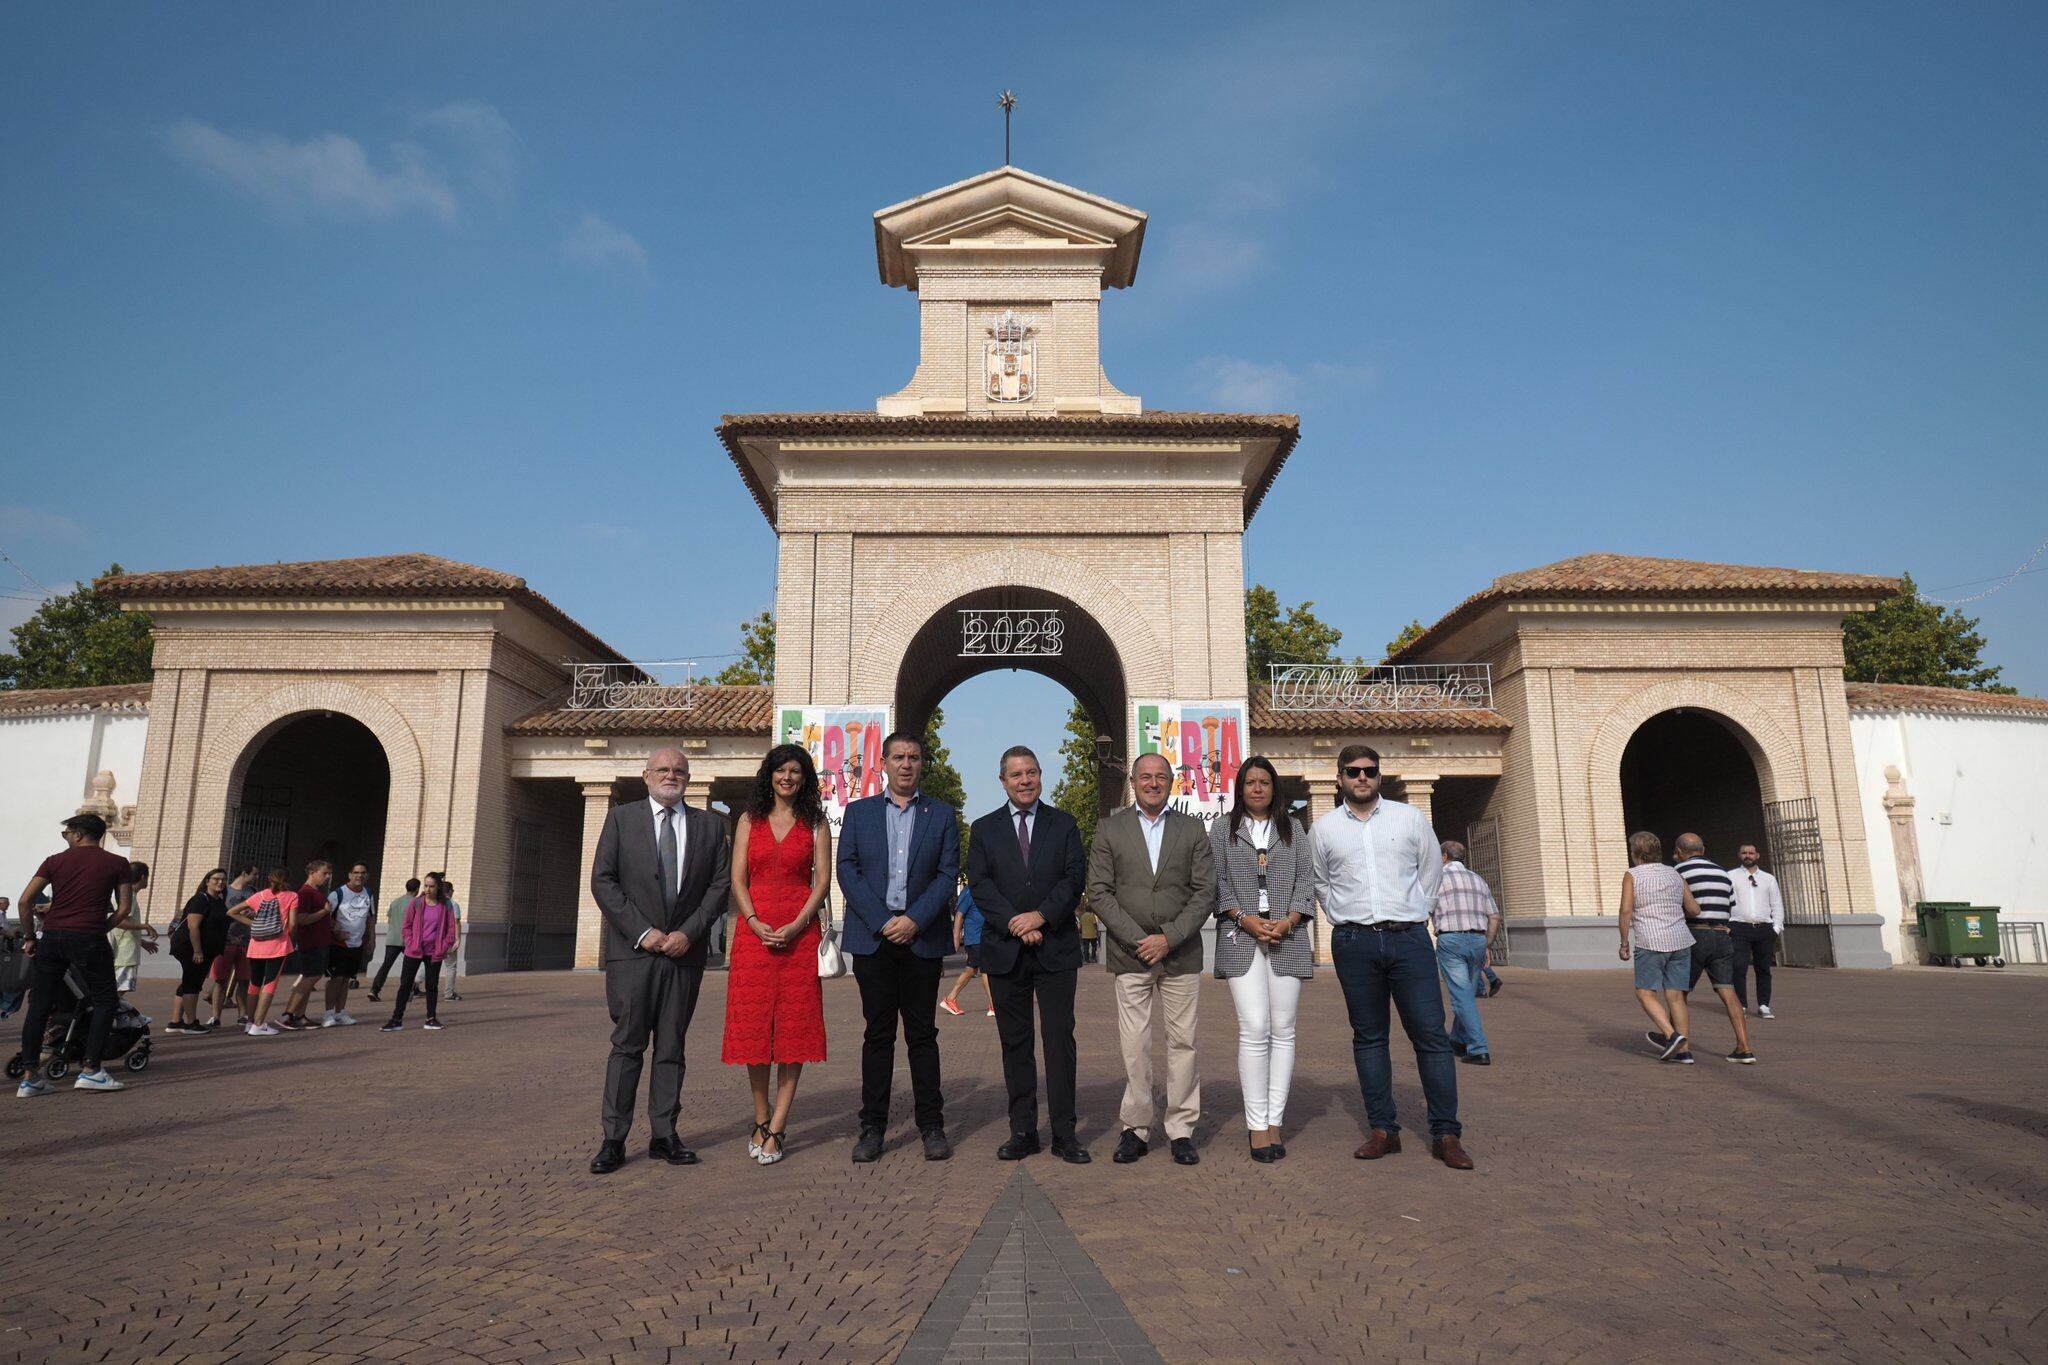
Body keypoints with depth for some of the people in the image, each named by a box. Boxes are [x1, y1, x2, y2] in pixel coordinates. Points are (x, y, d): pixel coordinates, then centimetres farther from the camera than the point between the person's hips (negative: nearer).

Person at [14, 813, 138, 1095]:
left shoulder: (55, 861, 9)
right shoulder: (117, 864, 5)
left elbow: (25, 900, 2)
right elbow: (124, 909, -1)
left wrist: (29, 937, 11)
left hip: (52, 937, 3)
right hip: (89, 939, -3)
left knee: (39, 1005, 10)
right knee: (104, 1002, 7)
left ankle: (30, 1077, 10)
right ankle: (90, 1070, -1)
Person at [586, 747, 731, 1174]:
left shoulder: (710, 825, 9)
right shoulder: (621, 818, 4)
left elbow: (721, 883, 4)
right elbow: (602, 881, -2)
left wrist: (689, 932, -8)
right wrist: (642, 932, -10)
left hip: (685, 950, 2)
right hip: (632, 950, -2)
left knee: (672, 1047, 7)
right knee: (627, 1045, 0)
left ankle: (664, 1136, 14)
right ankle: (613, 1140, 6)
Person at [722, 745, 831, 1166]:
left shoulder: (815, 824, 8)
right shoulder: (749, 820, 12)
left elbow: (823, 880, 1)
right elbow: (737, 879, 5)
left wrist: (796, 925, -12)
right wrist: (755, 923, -10)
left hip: (799, 933, -1)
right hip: (754, 930, 1)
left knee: (794, 1027, -3)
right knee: (753, 1024, 1)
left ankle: (775, 1130, 3)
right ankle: (761, 1119, 15)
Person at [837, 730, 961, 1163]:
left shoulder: (942, 815, 9)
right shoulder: (859, 812, 10)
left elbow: (948, 875, 2)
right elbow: (847, 871, 2)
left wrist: (914, 920, -11)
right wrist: (882, 922, -9)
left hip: (922, 936, 0)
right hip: (872, 935, 0)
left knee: (922, 1033, 5)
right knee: (878, 1033, 4)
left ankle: (931, 1125, 13)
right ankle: (872, 1126, 12)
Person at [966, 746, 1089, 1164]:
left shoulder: (1064, 824, 9)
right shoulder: (984, 829, 9)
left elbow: (1075, 876, -1)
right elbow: (979, 883, -1)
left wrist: (1042, 915, -15)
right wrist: (1012, 922, -15)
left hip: (1056, 947, -1)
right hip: (1005, 950, 1)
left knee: (1060, 1040, -1)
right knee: (1015, 1043, 7)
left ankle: (1064, 1133, 5)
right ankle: (1023, 1130, 15)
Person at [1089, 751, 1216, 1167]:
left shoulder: (1193, 830, 7)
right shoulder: (1110, 829, 5)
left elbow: (1205, 893, 2)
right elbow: (1098, 892, 0)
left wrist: (1169, 938, -9)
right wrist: (1137, 940, -9)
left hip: (1180, 953, 1)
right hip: (1129, 953, -1)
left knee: (1182, 1042, 4)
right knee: (1133, 1046, 1)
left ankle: (1181, 1129, 14)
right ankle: (1135, 1128, 11)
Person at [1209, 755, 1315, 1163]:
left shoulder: (1293, 829, 16)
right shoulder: (1223, 829, 11)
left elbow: (1305, 881, 9)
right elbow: (1217, 882, 4)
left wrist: (1289, 920, -7)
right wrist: (1244, 918, -10)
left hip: (1287, 937, 2)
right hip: (1240, 938, -2)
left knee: (1283, 1030, 1)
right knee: (1254, 1029, -10)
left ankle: (1274, 1122, 6)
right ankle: (1257, 1125, -4)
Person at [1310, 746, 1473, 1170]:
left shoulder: (1410, 818, 6)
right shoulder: (1323, 829, 7)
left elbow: (1431, 869, 15)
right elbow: (1319, 882, 19)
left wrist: (1414, 912, 11)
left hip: (1408, 938, -1)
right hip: (1354, 943, 1)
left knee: (1432, 1036, -3)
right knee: (1369, 1037, 6)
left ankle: (1446, 1134, 5)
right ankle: (1383, 1130, 14)